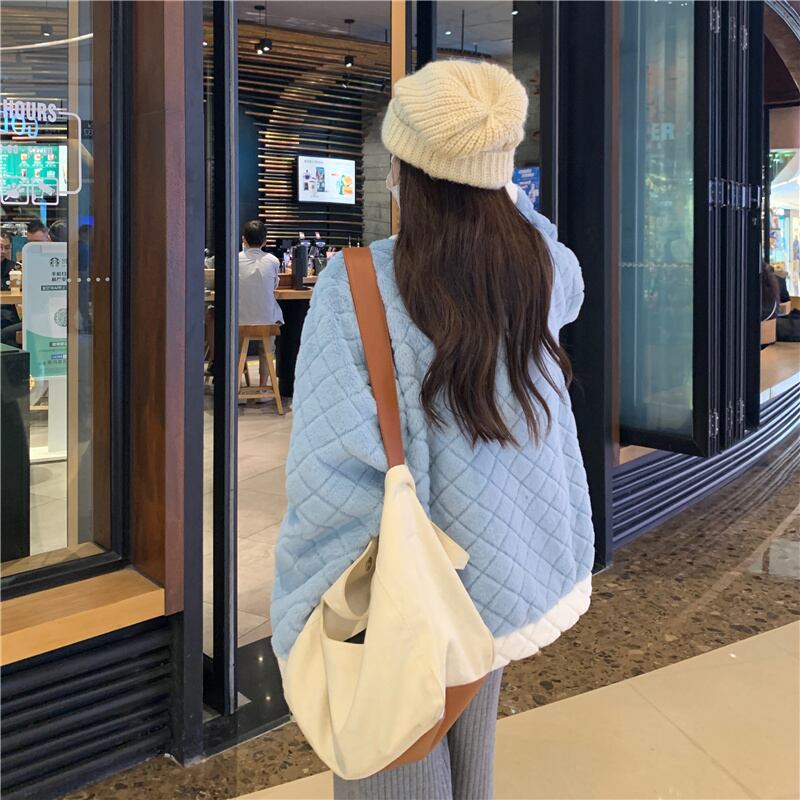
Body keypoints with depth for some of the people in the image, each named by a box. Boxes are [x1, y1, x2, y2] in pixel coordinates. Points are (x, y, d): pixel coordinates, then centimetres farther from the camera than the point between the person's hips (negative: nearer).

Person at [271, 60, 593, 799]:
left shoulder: (354, 286, -25)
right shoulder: (544, 265, -9)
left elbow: (332, 467, -29)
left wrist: (317, 614, -16)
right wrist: (503, 189, 15)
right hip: (507, 561, 5)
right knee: (469, 732, 29)